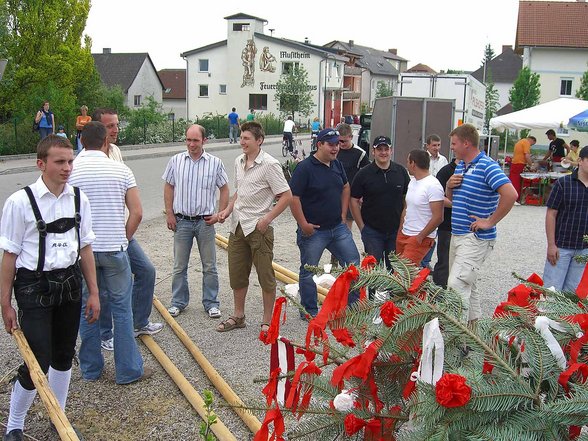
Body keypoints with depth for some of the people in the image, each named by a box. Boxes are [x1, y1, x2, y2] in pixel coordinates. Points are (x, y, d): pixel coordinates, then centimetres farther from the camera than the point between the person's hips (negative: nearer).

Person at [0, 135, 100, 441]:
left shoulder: (79, 199, 0)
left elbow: (85, 248, 6)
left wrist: (93, 293, 8)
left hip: (69, 283, 5)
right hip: (34, 287, -4)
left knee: (63, 357, 17)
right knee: (38, 364, -4)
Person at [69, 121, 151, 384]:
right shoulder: (120, 170, -3)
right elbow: (136, 213, -6)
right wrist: (123, 240, 7)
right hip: (114, 249, -1)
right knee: (121, 308, 7)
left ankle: (90, 369, 23)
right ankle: (129, 370, 13)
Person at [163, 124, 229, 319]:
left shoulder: (215, 163, -3)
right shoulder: (176, 161, 0)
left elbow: (224, 189, 5)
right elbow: (168, 187, 7)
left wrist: (220, 214, -4)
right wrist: (169, 214, 1)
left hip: (205, 221, -1)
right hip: (182, 221, 1)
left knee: (209, 266, 7)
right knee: (179, 266, 10)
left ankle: (211, 303, 19)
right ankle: (178, 302, 24)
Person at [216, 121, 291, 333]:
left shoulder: (269, 164, -14)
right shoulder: (239, 161, 8)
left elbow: (286, 196, -15)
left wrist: (266, 219, -19)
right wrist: (228, 209, 7)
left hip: (259, 228, -7)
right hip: (237, 226, 7)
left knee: (265, 276, 4)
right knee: (237, 274, 16)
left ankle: (267, 322, 17)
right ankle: (238, 316, 32)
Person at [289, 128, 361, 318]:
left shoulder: (337, 165, 6)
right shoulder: (305, 168, -16)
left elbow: (345, 187, 21)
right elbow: (293, 197, -19)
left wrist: (343, 213, 13)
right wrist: (303, 224, -18)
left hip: (338, 227, 7)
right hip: (313, 230, -7)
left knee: (353, 262, 10)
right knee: (308, 271, 7)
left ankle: (354, 303, 25)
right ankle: (309, 311, 22)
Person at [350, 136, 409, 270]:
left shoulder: (401, 171, 2)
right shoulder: (364, 174, -5)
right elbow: (354, 201, -2)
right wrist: (361, 226, -5)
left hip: (396, 230, 2)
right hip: (372, 231, -2)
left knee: (393, 269, 12)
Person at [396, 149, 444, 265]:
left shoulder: (433, 186, -15)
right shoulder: (412, 181, 13)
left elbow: (438, 217, -18)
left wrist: (420, 237, -14)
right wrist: (400, 231, 12)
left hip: (421, 239, -8)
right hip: (403, 235, 8)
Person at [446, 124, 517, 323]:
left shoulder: (487, 166, -15)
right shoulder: (460, 166, 12)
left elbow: (510, 194, -27)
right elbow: (450, 198, 23)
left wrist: (490, 222, -20)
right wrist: (449, 185, 0)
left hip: (475, 238, -9)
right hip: (457, 235, 9)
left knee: (457, 284, -16)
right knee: (467, 284, 18)